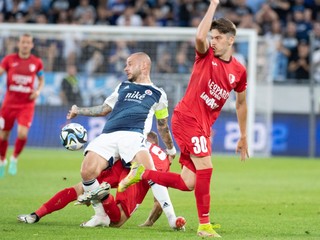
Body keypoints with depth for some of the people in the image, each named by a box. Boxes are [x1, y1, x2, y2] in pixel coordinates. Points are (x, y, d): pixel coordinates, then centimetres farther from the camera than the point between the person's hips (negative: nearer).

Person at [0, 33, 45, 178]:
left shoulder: (37, 62, 2)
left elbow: (41, 79, 18)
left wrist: (38, 91, -2)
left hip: (27, 105, 0)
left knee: (22, 134, -19)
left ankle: (14, 159, 9)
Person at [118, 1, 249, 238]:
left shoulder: (239, 71, 8)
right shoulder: (205, 55, -4)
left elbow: (241, 103, 21)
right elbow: (200, 36, -27)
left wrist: (243, 136, 22)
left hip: (205, 126, 6)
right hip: (187, 117, -6)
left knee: (188, 183, 0)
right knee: (205, 168, -18)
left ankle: (141, 173, 18)